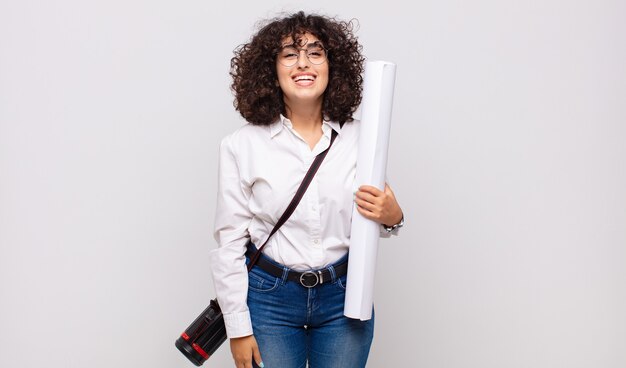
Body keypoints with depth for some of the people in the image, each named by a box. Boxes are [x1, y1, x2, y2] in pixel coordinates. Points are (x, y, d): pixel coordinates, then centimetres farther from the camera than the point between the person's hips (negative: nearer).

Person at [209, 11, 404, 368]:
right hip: (270, 298, -1)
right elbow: (229, 241, -5)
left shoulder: (359, 138, -2)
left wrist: (392, 217, -13)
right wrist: (238, 328, -4)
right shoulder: (241, 146, -8)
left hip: (344, 297, 2)